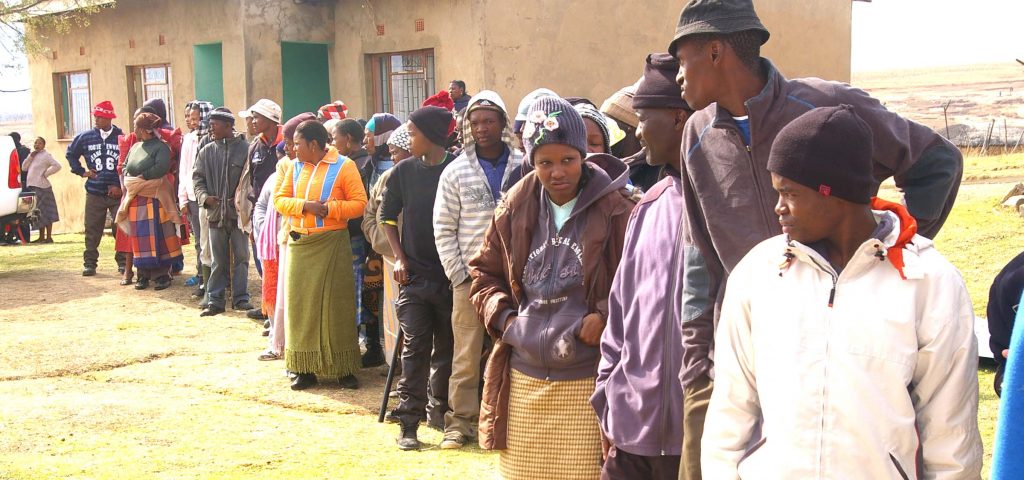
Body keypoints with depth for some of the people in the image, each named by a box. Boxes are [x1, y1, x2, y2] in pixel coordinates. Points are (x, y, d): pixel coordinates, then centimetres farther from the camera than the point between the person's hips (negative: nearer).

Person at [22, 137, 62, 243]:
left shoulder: (46, 155, -6)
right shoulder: (33, 155, 17)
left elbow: (57, 166, -16)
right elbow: (24, 168, 10)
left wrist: (46, 173, -12)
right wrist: (30, 157, -1)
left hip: (42, 187, -8)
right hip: (31, 186, 8)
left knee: (45, 213, -7)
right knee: (38, 214, 10)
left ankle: (49, 237, -4)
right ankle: (41, 237, 16)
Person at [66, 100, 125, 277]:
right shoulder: (85, 137, 4)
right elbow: (70, 154, 21)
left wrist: (121, 185, -8)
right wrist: (81, 171, 11)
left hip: (117, 192, -2)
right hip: (94, 193, 2)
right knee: (92, 230, 5)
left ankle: (123, 262, 8)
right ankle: (89, 263, 12)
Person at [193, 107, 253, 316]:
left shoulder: (244, 148, -5)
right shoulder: (207, 151, 6)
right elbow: (197, 177, 10)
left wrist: (244, 201, -15)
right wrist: (204, 196, -7)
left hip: (238, 212, -3)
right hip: (215, 212, 3)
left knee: (241, 257, 6)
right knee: (218, 260, 8)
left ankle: (240, 297, 16)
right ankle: (215, 300, 14)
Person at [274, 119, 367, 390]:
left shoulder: (344, 166, -4)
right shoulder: (295, 167, 10)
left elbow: (359, 203, -8)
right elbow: (280, 199, 7)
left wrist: (329, 209, -18)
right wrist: (304, 205, -11)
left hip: (332, 243, -4)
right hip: (299, 243, 5)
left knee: (336, 304, -1)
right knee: (302, 304, 4)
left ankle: (344, 369, 6)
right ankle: (305, 369, 12)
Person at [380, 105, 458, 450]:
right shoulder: (404, 171, 3)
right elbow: (388, 217, 12)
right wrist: (399, 258, 2)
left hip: (449, 275, 0)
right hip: (414, 275, 1)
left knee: (447, 348, 9)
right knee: (415, 348, -4)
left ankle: (439, 409, 25)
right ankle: (409, 422, 0)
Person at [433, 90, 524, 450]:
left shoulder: (523, 168, 2)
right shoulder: (455, 172, 4)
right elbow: (444, 229, 4)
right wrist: (458, 274, -3)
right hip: (470, 276, 0)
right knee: (466, 355, 3)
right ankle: (460, 422, 13)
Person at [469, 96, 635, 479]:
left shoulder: (614, 210, -8)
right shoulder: (515, 209, 5)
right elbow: (484, 271, 18)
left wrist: (606, 316, -16)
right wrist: (502, 315, 2)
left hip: (587, 380, -4)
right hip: (523, 379, 4)